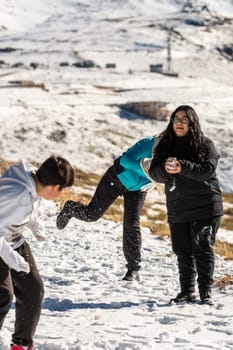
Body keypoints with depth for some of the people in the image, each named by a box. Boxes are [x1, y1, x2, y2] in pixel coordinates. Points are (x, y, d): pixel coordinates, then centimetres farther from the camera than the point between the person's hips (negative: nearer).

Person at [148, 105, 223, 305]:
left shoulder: (205, 144, -1)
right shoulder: (165, 145, 10)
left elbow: (208, 169, -15)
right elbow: (154, 173, 2)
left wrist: (183, 167, -28)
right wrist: (164, 168, -22)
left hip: (205, 207, -4)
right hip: (177, 209, 4)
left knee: (203, 249, -7)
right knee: (183, 251, 7)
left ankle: (206, 292, -1)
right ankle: (187, 291, 18)